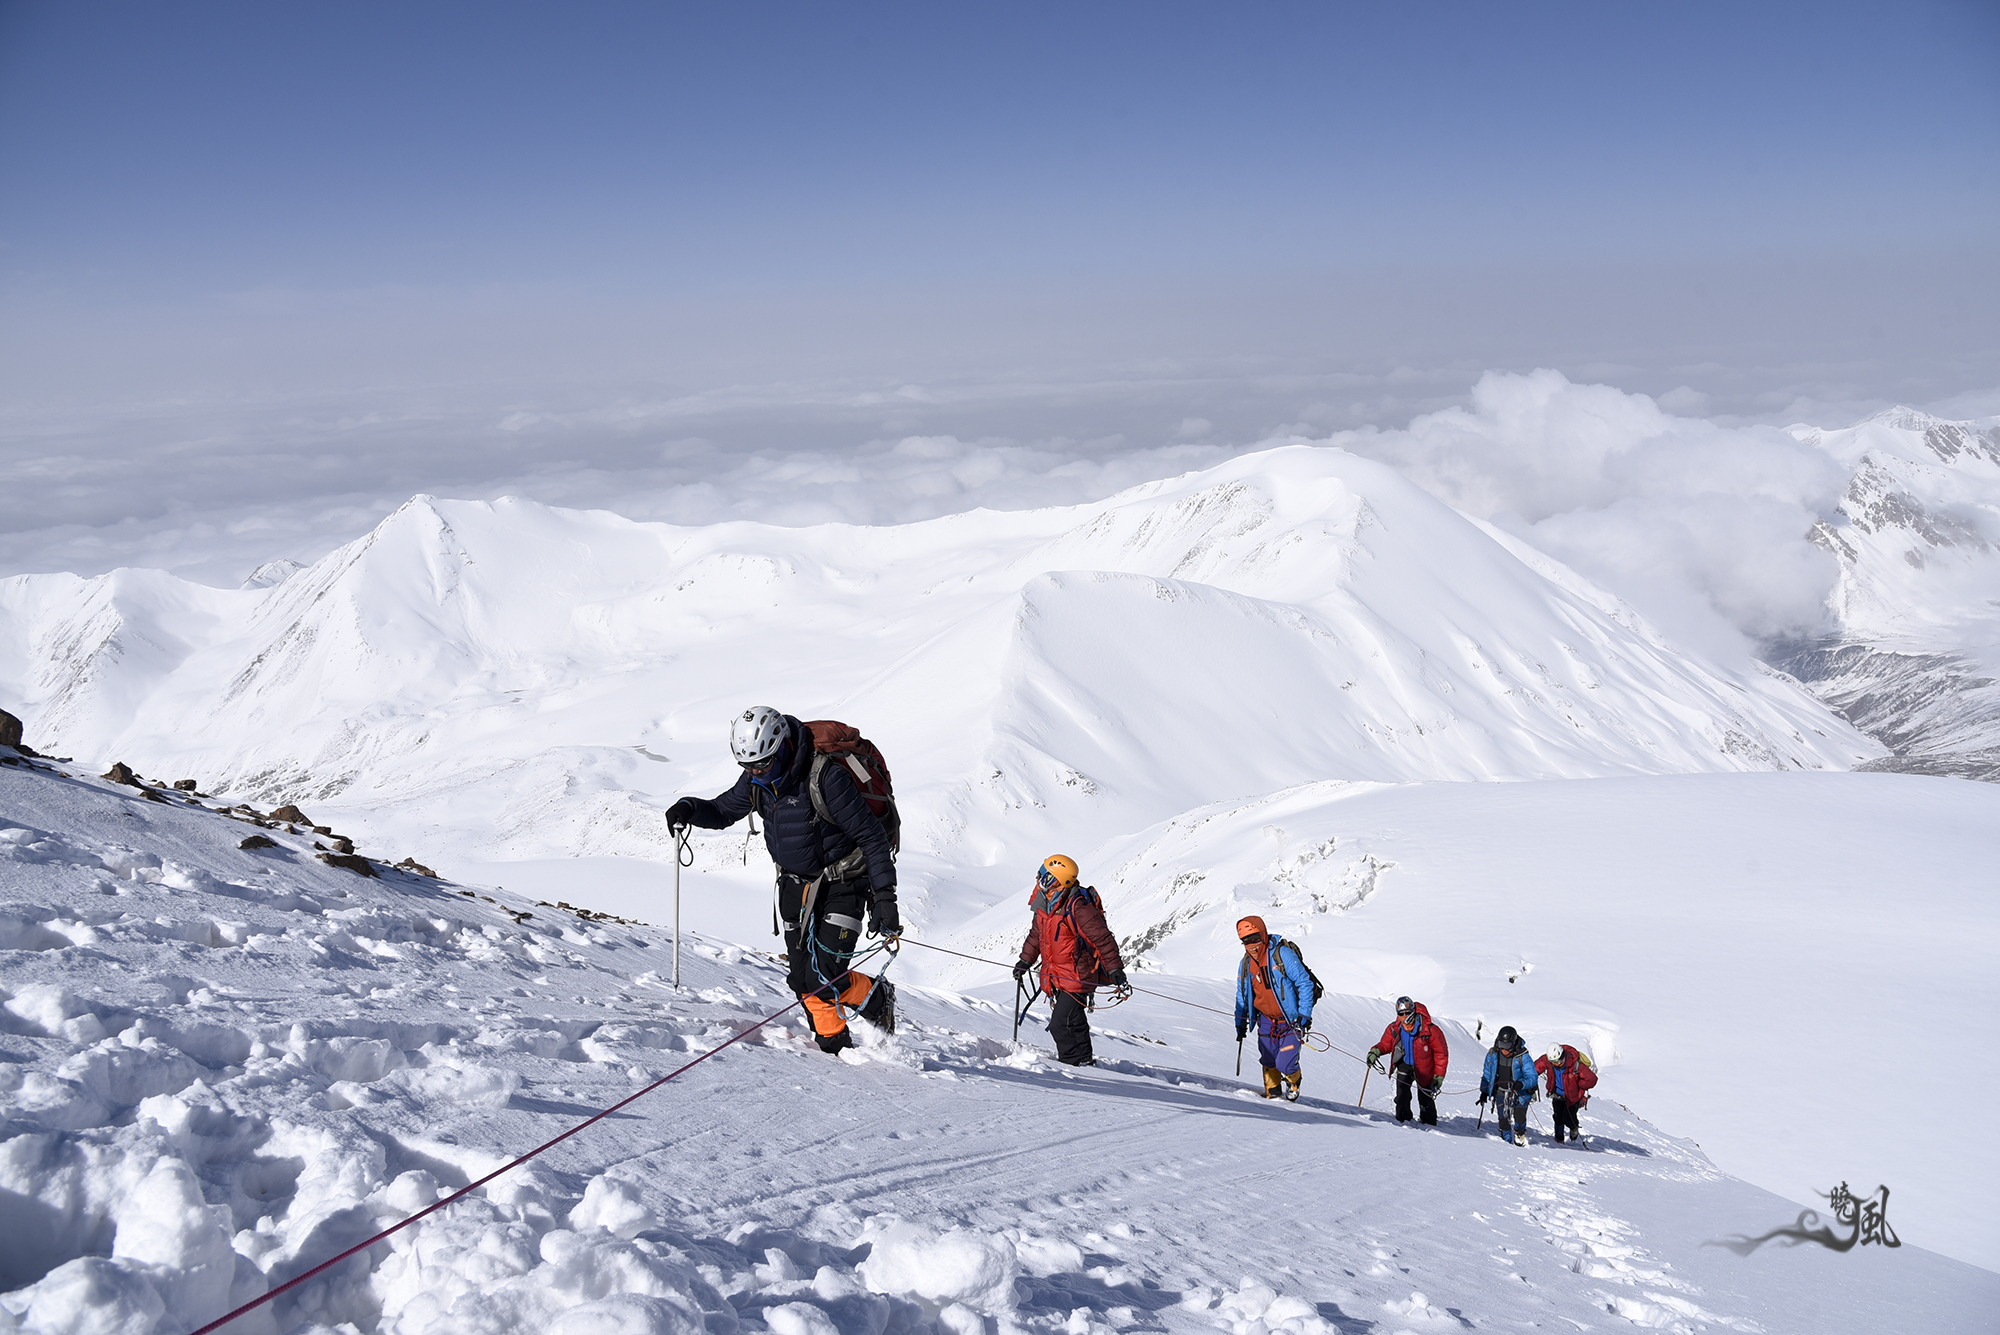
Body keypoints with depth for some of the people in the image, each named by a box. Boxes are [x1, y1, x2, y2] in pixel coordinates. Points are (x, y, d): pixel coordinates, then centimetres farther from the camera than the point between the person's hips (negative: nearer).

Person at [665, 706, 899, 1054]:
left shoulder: (826, 778, -27)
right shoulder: (756, 782, -6)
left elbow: (871, 836, -21)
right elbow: (722, 811, 12)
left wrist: (884, 898, -23)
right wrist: (689, 808, -12)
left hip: (842, 884, -6)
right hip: (795, 885, 6)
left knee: (824, 980, -13)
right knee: (803, 981, 2)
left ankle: (877, 997, 15)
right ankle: (834, 1042, 21)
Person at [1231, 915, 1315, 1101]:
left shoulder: (1282, 954, -19)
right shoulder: (1246, 964, 0)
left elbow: (1305, 983, -15)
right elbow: (1242, 996, 14)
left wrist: (1304, 1014, -18)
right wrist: (1241, 1022, 9)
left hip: (1291, 1020, -5)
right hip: (1267, 1020, 5)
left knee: (1285, 1064, -11)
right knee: (1268, 1063, 6)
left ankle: (1292, 1081, 22)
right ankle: (1272, 1095, 29)